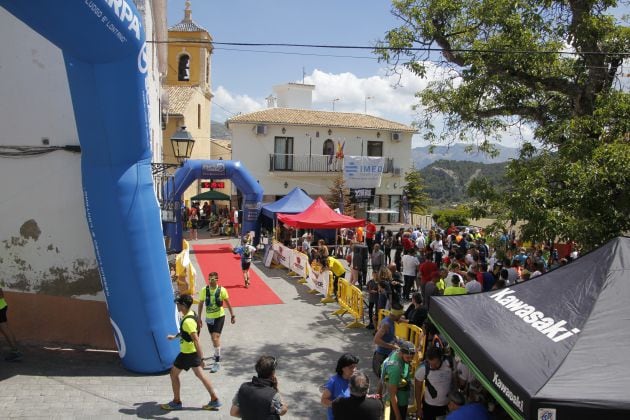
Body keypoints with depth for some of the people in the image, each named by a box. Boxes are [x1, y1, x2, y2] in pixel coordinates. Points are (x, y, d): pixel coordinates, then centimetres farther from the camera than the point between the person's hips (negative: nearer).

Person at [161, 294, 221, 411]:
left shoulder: (187, 321, -27)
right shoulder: (191, 314, 2)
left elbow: (196, 340, -30)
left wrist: (201, 358, -30)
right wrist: (175, 336, 30)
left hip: (187, 353, -9)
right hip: (193, 352, 9)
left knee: (174, 374, 11)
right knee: (200, 375, 14)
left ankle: (176, 402, 24)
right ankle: (215, 401, 18)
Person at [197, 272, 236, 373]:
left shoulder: (222, 290, -14)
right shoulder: (204, 290, -8)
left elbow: (228, 303, -3)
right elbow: (200, 304, 2)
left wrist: (232, 315, -1)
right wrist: (199, 318, 2)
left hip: (219, 317, -4)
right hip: (209, 318, 4)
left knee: (215, 338, -14)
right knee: (213, 338, 19)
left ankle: (217, 362, -7)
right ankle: (217, 354, 45)